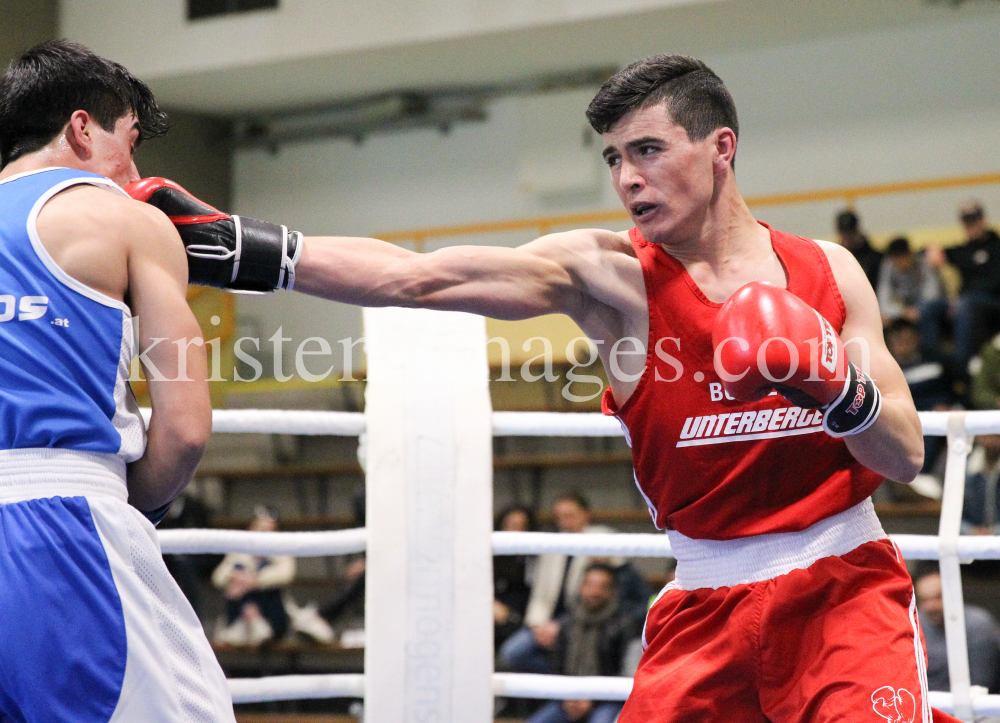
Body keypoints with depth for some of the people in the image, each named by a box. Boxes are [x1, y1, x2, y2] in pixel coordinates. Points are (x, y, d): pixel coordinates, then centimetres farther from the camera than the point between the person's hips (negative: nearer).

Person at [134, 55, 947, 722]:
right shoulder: (610, 275, -5)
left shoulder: (828, 271, 1)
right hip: (710, 601, 0)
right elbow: (416, 277, -15)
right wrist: (238, 250, -23)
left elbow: (905, 456, 0)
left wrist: (836, 388, -20)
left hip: (844, 584, 0)